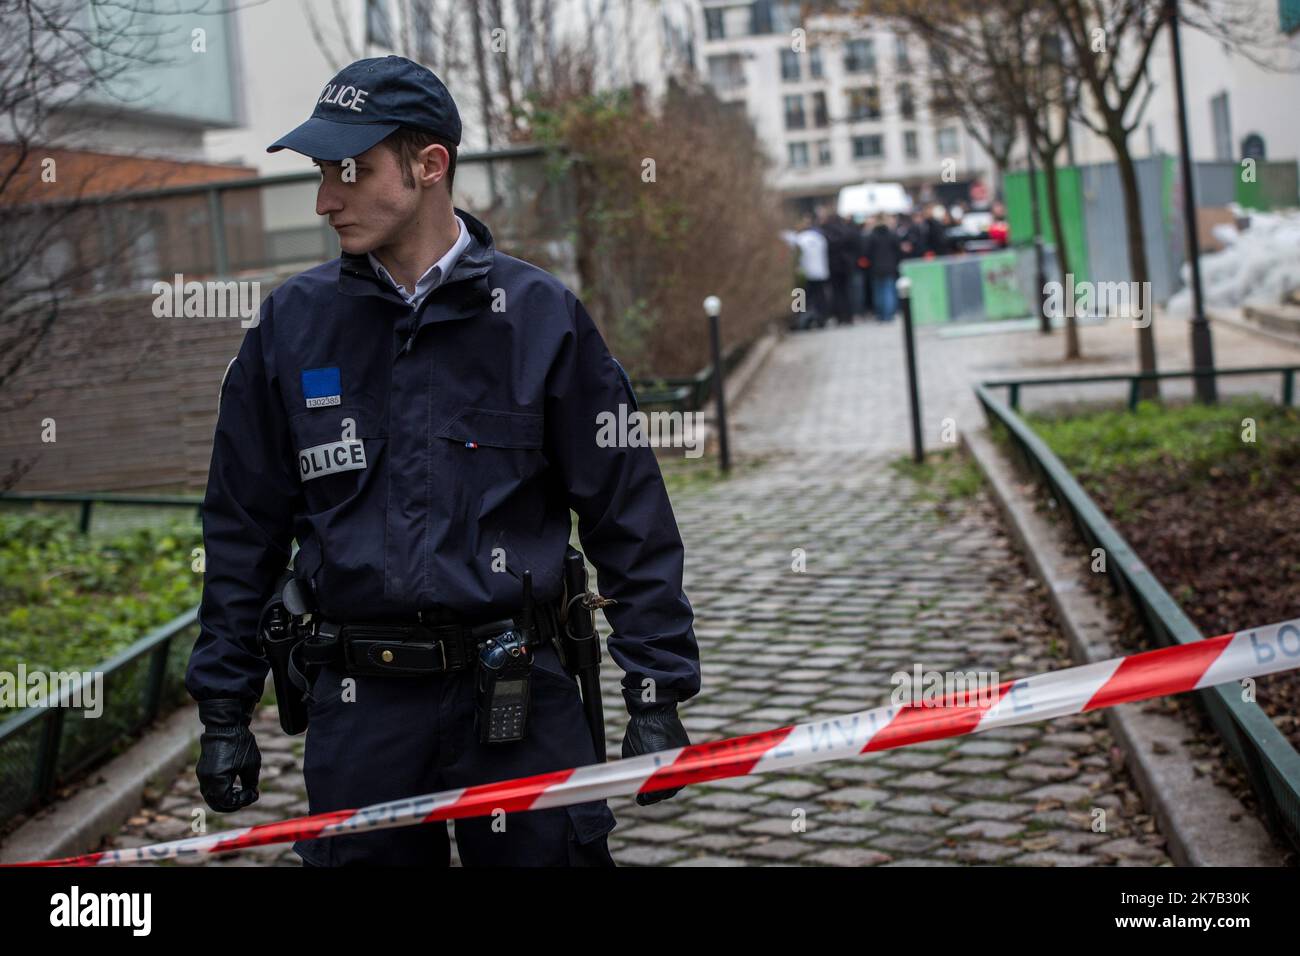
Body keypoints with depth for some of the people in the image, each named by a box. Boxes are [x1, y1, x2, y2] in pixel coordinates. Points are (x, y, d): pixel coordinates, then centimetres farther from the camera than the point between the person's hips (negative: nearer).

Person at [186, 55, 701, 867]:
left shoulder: (540, 316, -2)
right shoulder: (293, 324, 4)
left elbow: (630, 518, 0)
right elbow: (244, 529, 9)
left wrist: (656, 696, -3)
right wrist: (224, 712, 8)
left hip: (521, 703, -2)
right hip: (359, 707, 2)